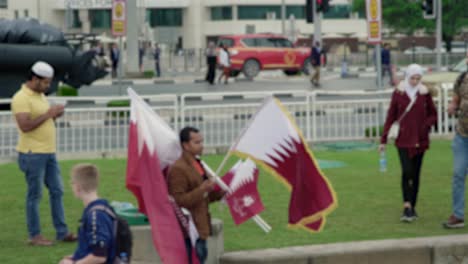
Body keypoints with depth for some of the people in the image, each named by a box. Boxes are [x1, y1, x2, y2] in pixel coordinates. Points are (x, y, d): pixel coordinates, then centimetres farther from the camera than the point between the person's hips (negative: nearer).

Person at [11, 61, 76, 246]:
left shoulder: (41, 95, 14)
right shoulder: (21, 98, -14)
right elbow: (25, 126, -23)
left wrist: (54, 115, 6)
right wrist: (47, 114, -20)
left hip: (49, 152, 9)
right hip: (33, 154, -9)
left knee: (57, 191, 10)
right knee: (35, 195, -2)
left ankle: (62, 232, 16)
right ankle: (35, 236, 7)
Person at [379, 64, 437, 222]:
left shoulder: (425, 93, 5)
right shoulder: (398, 93, 0)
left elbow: (433, 114, 14)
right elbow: (391, 117, 3)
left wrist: (426, 126, -7)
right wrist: (384, 139, 2)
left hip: (419, 140, 2)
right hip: (403, 139, -2)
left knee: (416, 173, 6)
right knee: (407, 171, -15)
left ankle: (411, 207, 15)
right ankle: (407, 207, -16)